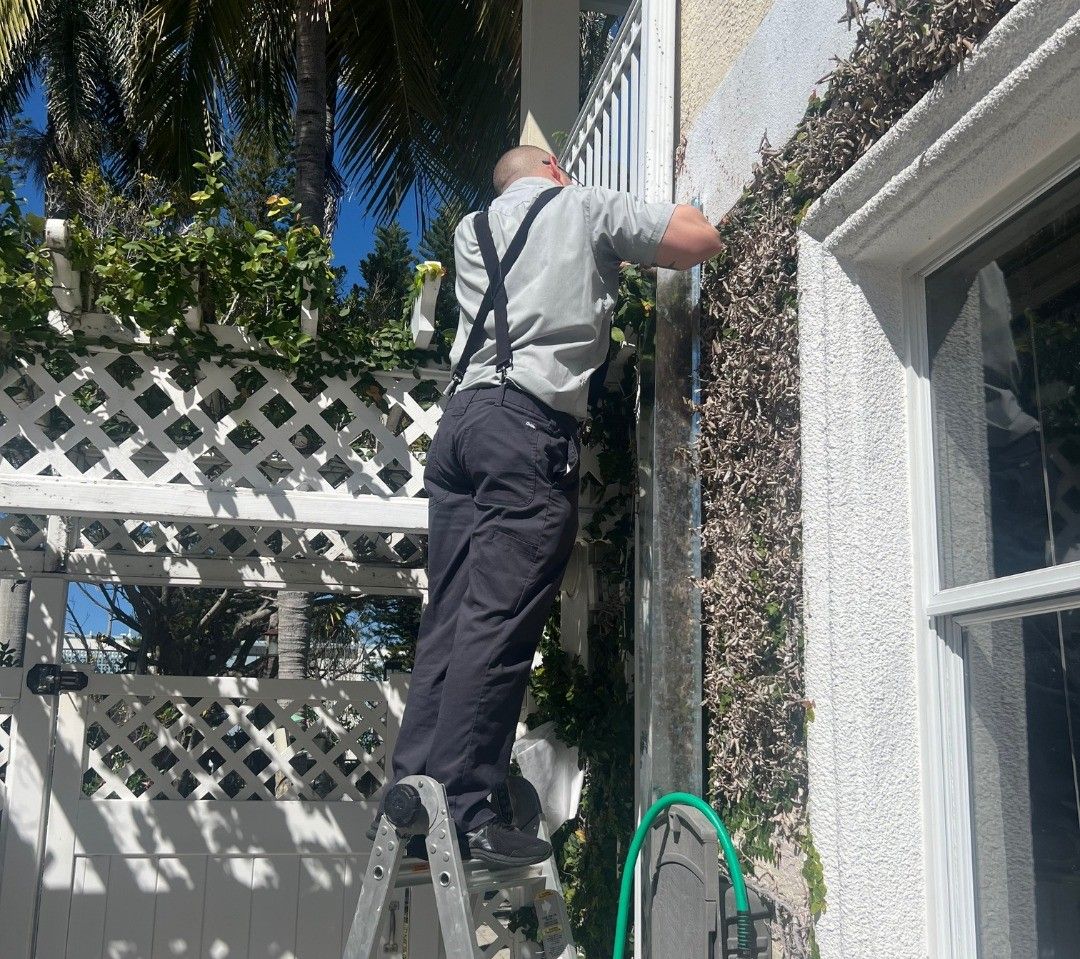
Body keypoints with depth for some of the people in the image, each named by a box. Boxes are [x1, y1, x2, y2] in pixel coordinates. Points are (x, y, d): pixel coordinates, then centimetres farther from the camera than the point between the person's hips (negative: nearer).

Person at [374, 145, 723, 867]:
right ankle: (462, 807, -11)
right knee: (500, 623, -10)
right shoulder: (588, 208, 11)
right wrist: (636, 236, 27)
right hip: (532, 426, -6)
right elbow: (704, 240, 8)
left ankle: (410, 792, 3)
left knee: (450, 619, 4)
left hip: (463, 417, 7)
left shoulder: (472, 229, 26)